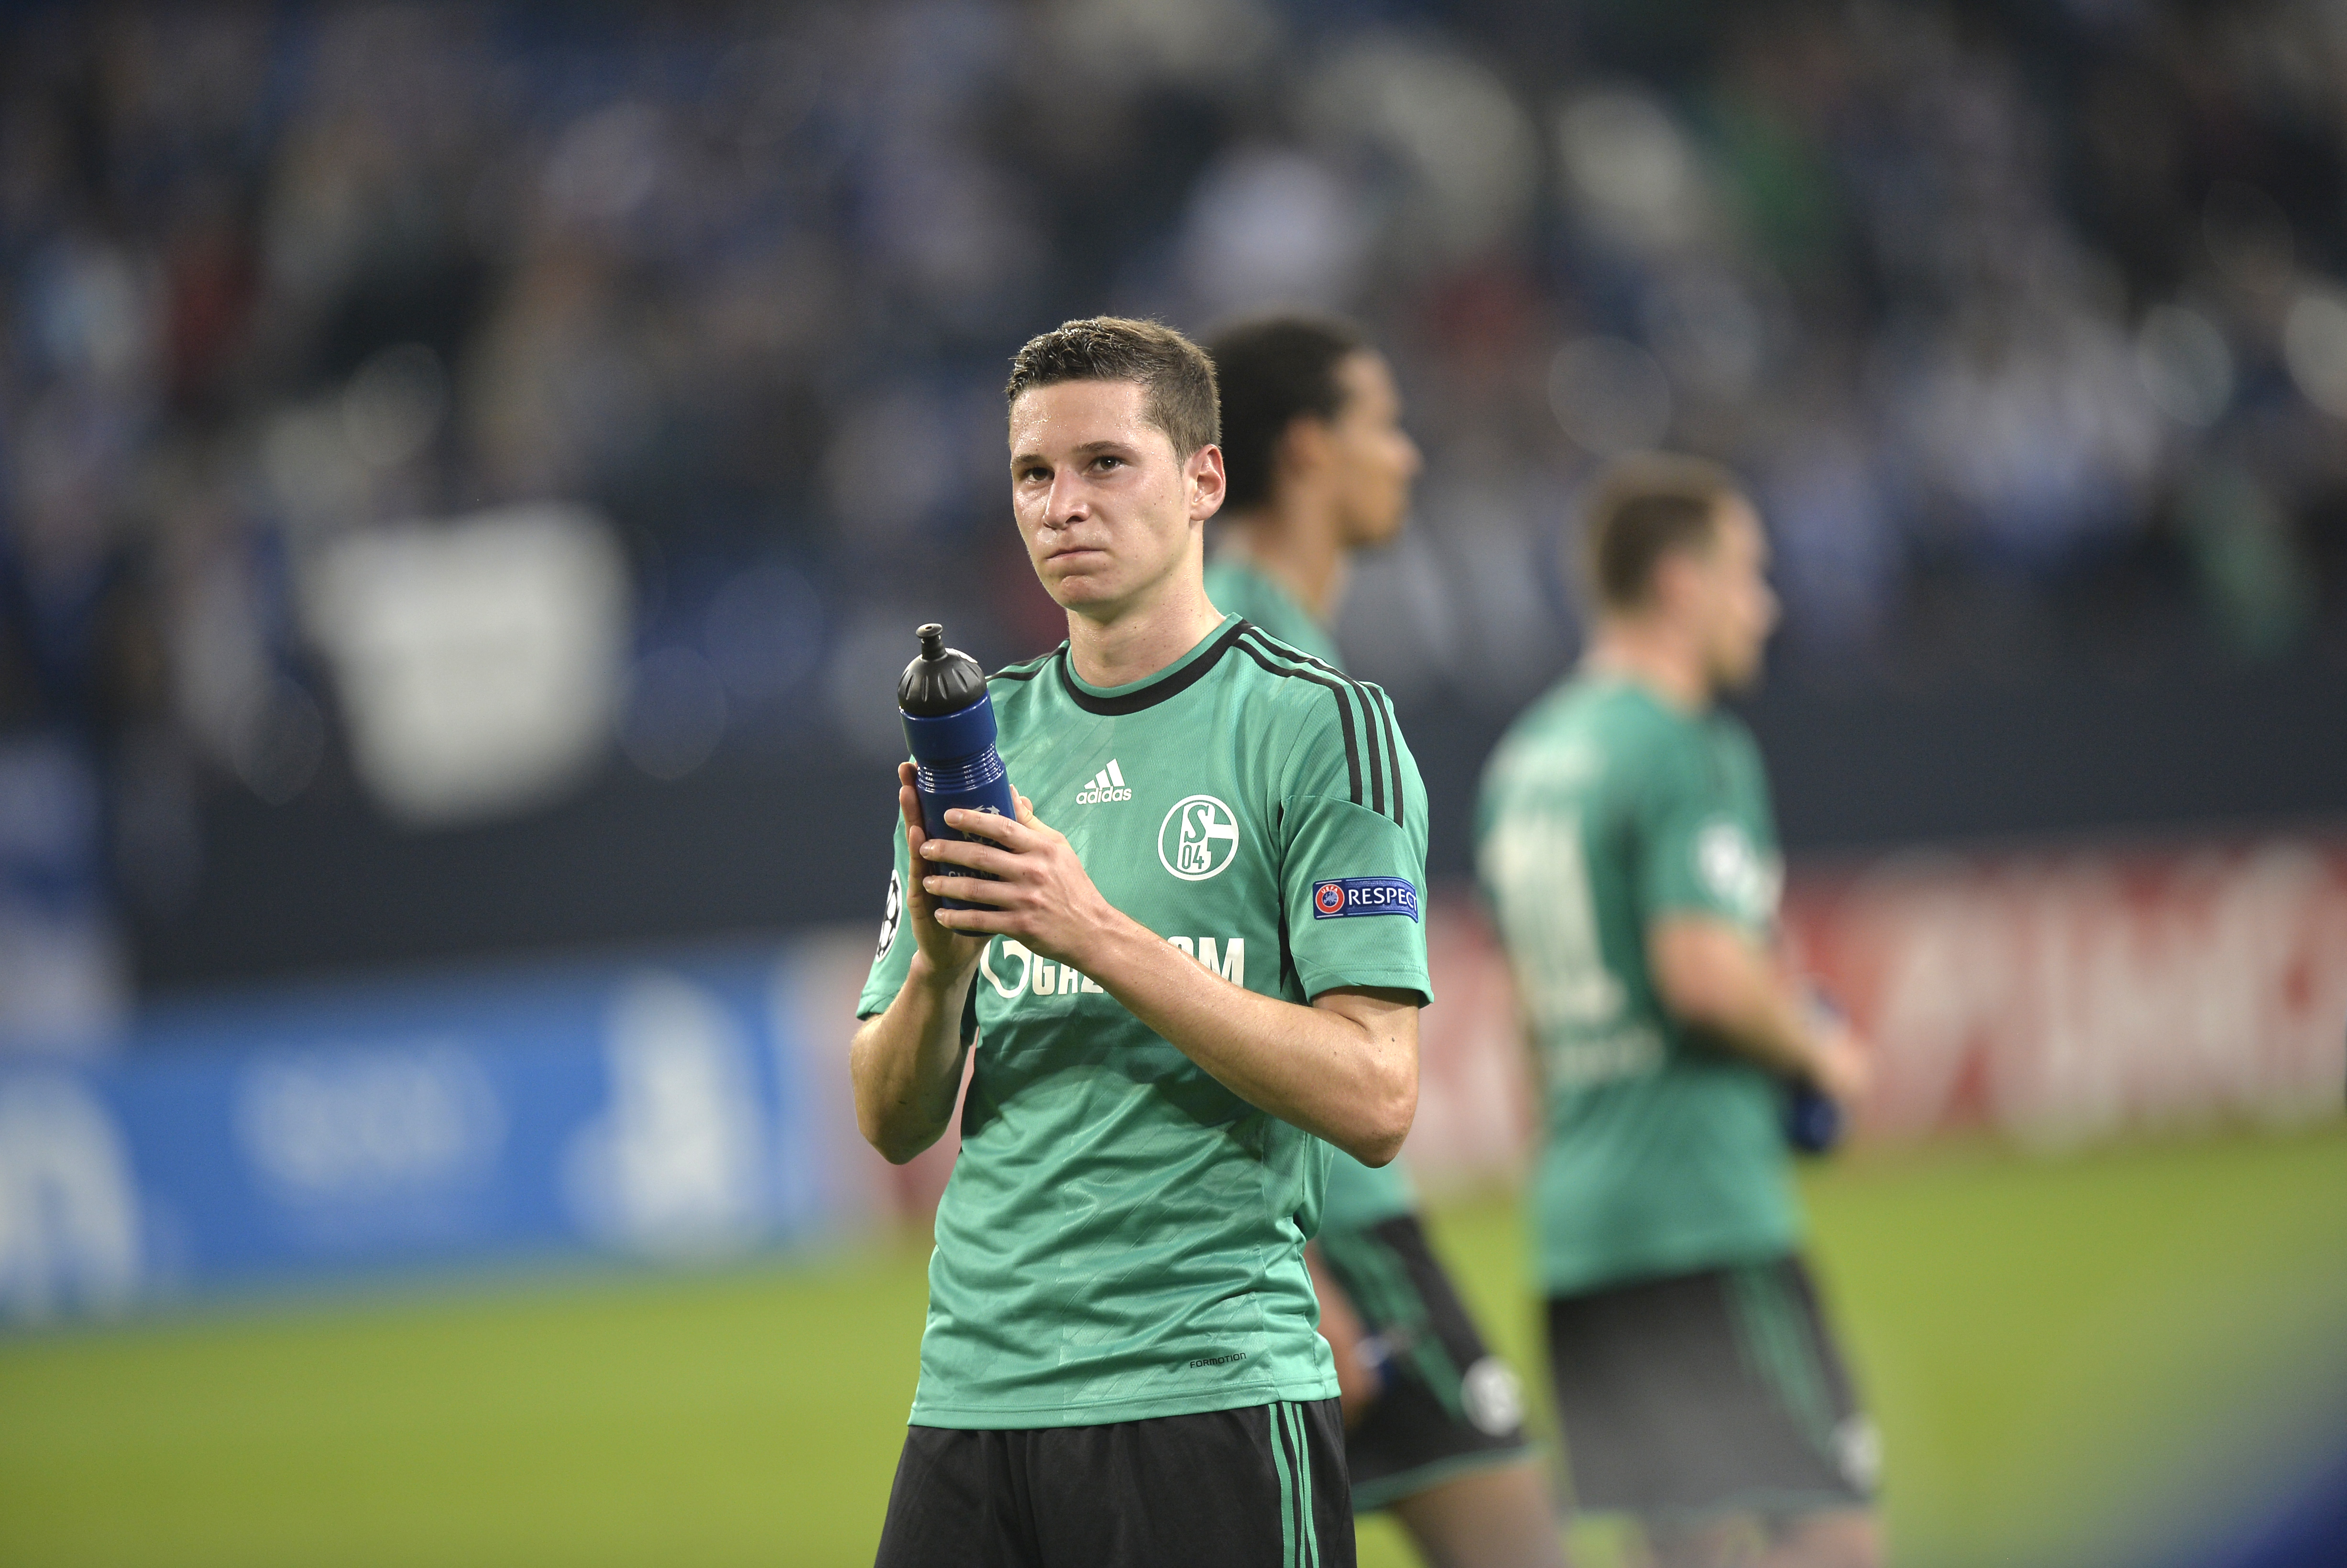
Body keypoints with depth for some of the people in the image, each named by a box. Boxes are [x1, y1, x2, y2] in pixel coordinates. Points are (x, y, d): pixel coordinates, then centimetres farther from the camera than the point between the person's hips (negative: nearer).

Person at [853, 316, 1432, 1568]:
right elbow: (892, 1124, 12)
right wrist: (939, 960, -9)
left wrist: (1099, 935, -18)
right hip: (973, 1391, 5)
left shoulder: (1322, 729, -3)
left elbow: (1374, 1101, -13)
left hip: (1212, 1391, -5)